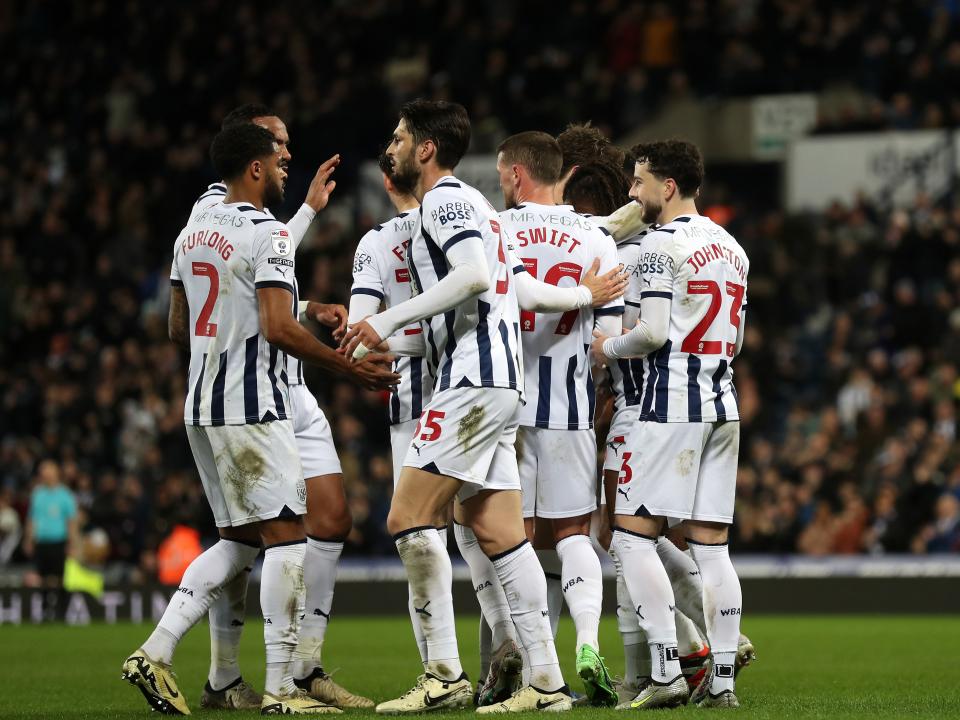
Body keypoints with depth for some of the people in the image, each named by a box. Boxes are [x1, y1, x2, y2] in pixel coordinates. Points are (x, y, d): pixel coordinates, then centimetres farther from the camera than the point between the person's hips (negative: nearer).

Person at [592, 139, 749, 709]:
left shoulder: (663, 243, -8)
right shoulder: (732, 247, 17)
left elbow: (653, 332, -14)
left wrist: (608, 348, 2)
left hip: (673, 404, -8)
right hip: (723, 402, 8)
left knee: (633, 535, -5)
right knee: (711, 544, 7)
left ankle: (667, 672, -13)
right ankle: (721, 679, 4)